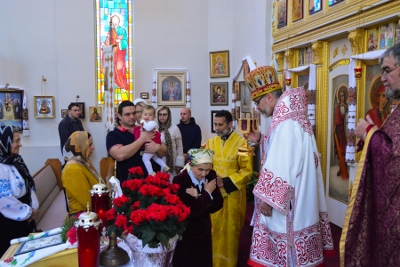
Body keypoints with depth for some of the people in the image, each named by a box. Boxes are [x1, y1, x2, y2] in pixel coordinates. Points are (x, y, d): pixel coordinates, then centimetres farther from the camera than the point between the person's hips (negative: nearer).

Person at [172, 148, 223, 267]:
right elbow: (193, 211, -27)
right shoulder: (180, 180, -25)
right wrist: (207, 193, -19)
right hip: (185, 233, -5)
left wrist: (199, 197, -21)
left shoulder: (211, 176, -7)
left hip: (204, 230, 5)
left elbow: (218, 204, -8)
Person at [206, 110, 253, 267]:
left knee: (229, 230, 6)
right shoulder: (210, 143, 7)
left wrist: (226, 182, -17)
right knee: (213, 229, 9)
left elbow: (247, 171, -10)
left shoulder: (241, 143, -8)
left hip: (232, 194, -4)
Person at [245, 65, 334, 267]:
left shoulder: (286, 124, -20)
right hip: (298, 201, 10)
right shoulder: (294, 118, 12)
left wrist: (267, 198, -18)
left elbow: (281, 167, -23)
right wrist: (261, 140, 14)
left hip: (286, 204, -10)